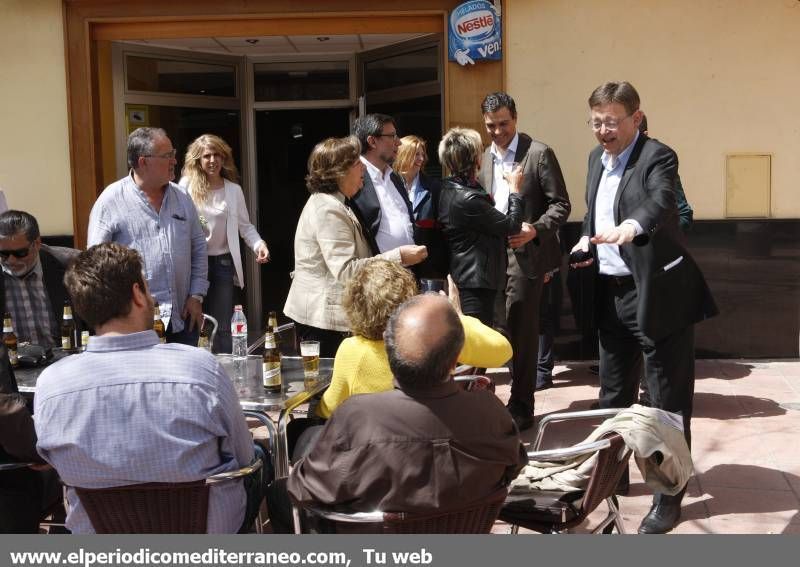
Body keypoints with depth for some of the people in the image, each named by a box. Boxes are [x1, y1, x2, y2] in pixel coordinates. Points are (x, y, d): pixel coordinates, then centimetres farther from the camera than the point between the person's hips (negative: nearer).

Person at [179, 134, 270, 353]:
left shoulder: (233, 190, 5)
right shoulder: (186, 186, -2)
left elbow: (245, 226, 7)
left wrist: (259, 244, -10)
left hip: (223, 262, 2)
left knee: (223, 327, 8)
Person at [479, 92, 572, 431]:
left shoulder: (539, 153, -6)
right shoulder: (486, 157, 13)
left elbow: (561, 204, -7)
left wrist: (535, 230, -22)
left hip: (524, 255, -6)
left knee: (521, 333, -2)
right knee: (505, 331, 9)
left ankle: (521, 407, 8)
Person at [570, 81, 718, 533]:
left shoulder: (658, 157, -13)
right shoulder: (597, 159, 11)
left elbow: (661, 202, -33)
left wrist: (631, 227, -53)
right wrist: (586, 239, 3)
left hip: (658, 293, -8)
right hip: (612, 293, 8)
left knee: (668, 398, 0)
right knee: (613, 393, 18)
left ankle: (669, 495, 10)